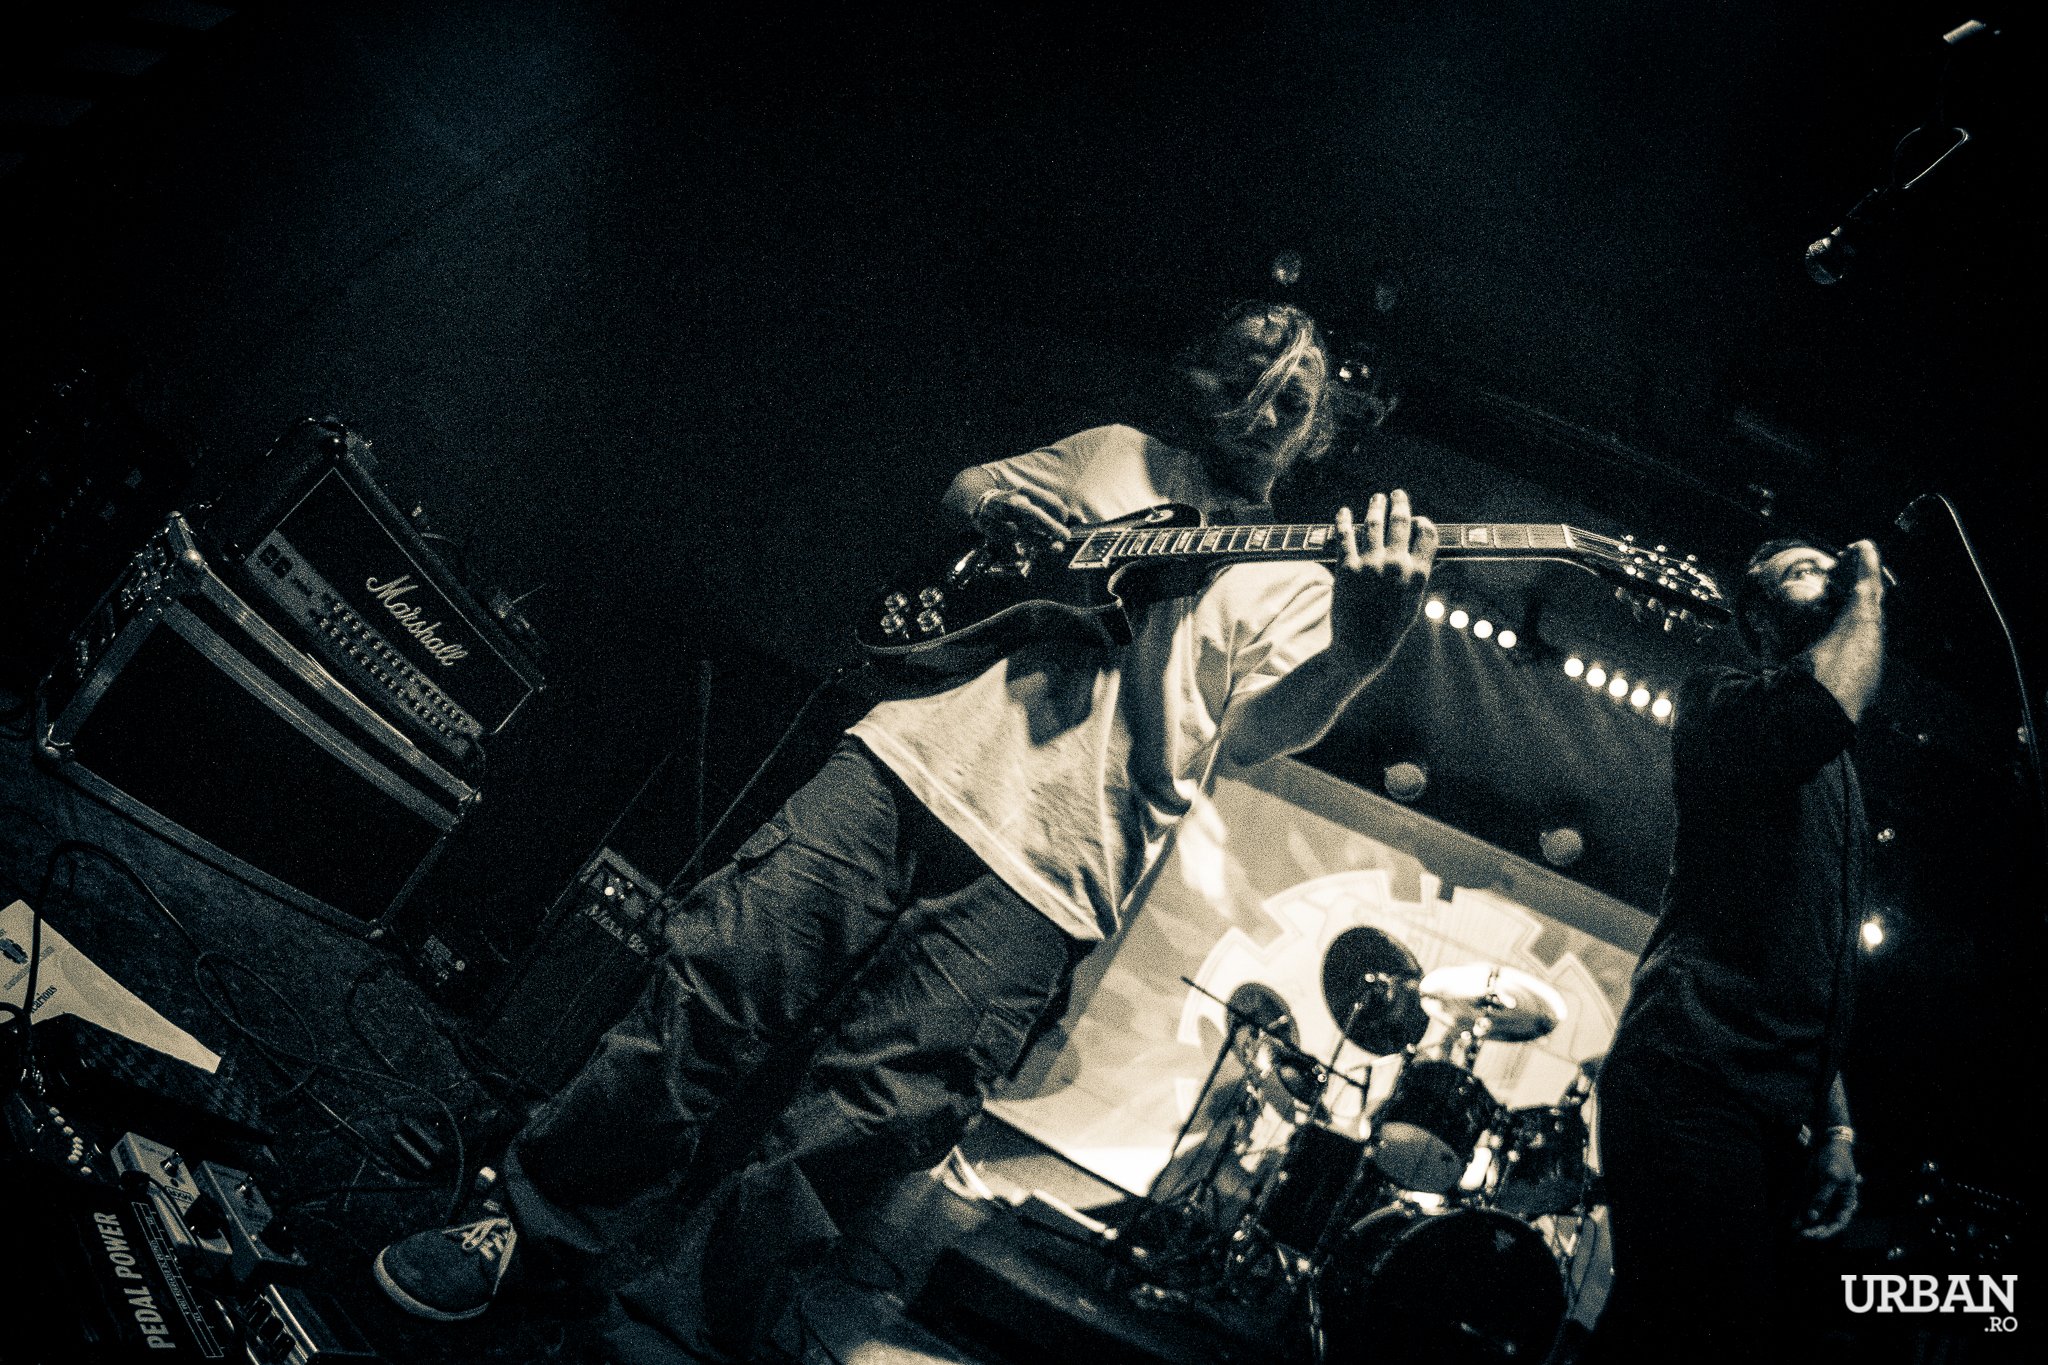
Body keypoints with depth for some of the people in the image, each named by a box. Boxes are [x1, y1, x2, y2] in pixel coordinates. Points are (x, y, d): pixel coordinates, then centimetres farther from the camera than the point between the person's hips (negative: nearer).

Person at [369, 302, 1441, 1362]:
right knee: (710, 990, -5)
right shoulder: (1114, 456, 21)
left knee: (852, 1128, -11)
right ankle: (538, 1218, 15)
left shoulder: (1295, 582, 10)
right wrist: (983, 495, 6)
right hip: (919, 755, 3)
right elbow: (957, 495, 32)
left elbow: (1258, 730, -7)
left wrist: (1360, 648, -29)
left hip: (1039, 875, -3)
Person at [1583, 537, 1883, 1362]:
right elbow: (1828, 703, -20)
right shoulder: (1721, 701, 6)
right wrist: (1866, 590, -1)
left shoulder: (1838, 780, 29)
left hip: (1781, 1108, 8)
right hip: (1697, 1068, -8)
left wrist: (1836, 1126, 19)